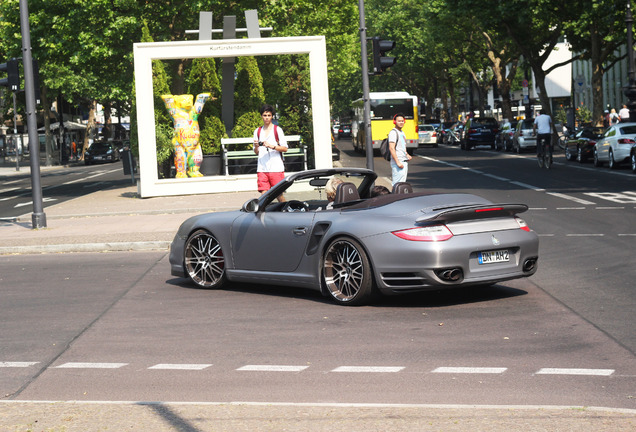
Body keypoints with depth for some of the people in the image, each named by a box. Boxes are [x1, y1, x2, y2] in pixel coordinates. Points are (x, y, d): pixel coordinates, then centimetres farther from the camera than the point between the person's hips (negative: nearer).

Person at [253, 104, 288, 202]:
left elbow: (285, 148, 0)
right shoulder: (257, 131, 15)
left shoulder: (277, 130, 3)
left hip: (276, 168, -3)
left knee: (279, 194, -4)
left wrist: (272, 146, -14)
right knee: (264, 194, -5)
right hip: (262, 168, 3)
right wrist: (256, 147, -4)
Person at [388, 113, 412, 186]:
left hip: (404, 162, 10)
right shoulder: (393, 132, -11)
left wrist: (407, 155, 11)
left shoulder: (402, 133, 19)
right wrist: (397, 162, -24)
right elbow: (391, 148, -19)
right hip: (398, 162, -10)